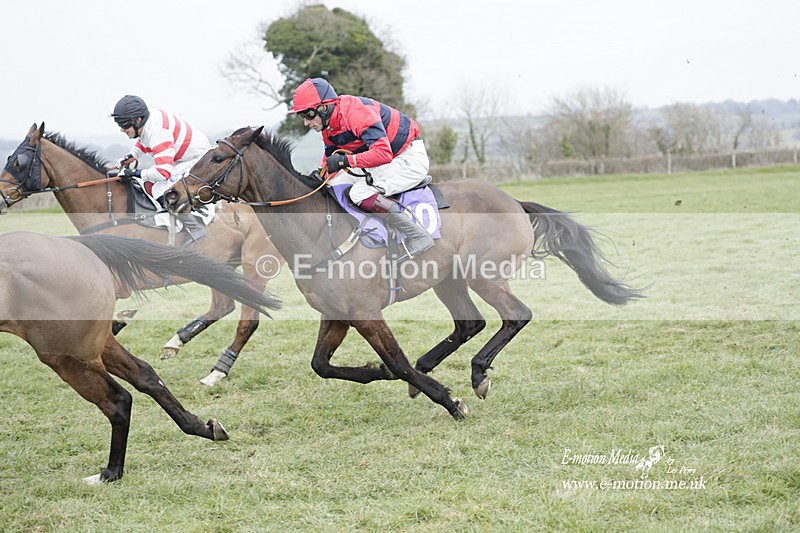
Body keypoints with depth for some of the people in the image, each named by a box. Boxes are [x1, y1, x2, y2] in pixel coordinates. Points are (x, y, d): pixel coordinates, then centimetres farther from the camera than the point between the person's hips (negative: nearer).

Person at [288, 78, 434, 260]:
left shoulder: (357, 113, -29)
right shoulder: (328, 125, 1)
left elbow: (383, 153, -38)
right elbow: (330, 158, 14)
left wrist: (345, 160, -35)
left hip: (410, 158, -10)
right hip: (392, 163, 10)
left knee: (360, 193, -25)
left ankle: (418, 236, -21)